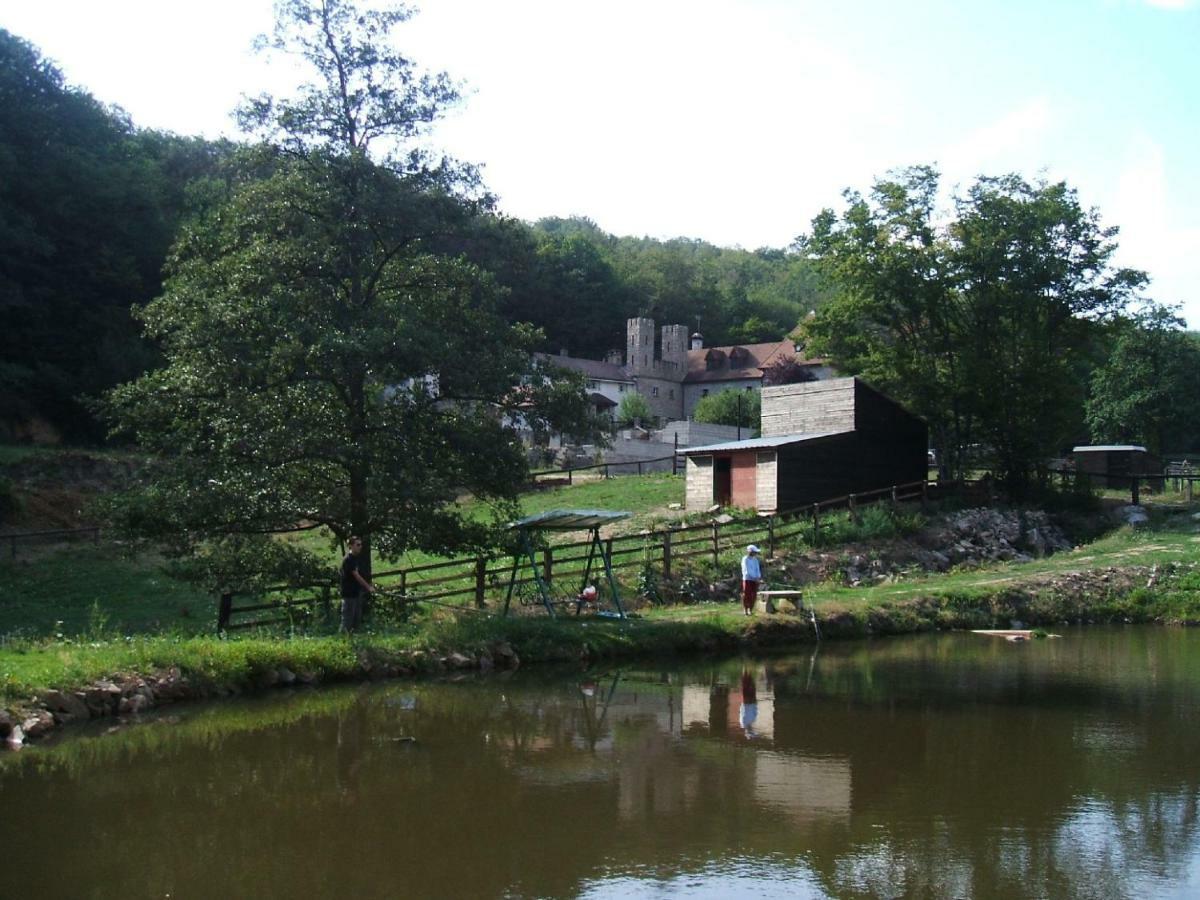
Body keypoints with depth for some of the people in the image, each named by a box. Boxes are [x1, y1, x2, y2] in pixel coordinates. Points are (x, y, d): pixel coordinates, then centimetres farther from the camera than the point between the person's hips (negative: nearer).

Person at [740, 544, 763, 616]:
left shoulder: (755, 560, 12)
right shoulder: (745, 559, -8)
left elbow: (757, 569, 9)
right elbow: (747, 570, -13)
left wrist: (759, 577, -9)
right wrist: (755, 577, -16)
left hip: (755, 580, 6)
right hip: (747, 579, -6)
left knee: (753, 596, 5)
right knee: (747, 596, -3)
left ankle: (750, 610, 14)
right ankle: (745, 611, 3)